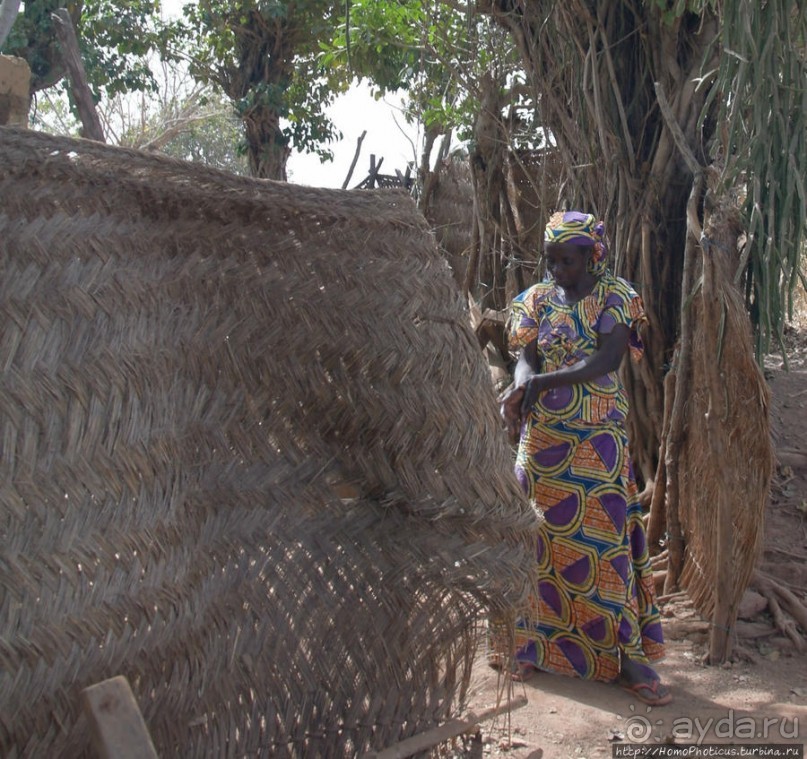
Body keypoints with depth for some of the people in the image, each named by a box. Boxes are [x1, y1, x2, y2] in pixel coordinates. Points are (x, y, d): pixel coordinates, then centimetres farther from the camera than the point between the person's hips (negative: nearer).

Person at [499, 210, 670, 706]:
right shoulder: (538, 299, 6)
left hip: (598, 441, -3)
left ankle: (628, 655, 6)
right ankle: (537, 644, 18)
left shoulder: (614, 295, -3)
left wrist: (542, 382, -25)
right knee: (542, 538, 7)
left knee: (605, 539, -1)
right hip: (543, 438, 3)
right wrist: (518, 392, -26)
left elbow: (609, 358, -17)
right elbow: (527, 359, -3)